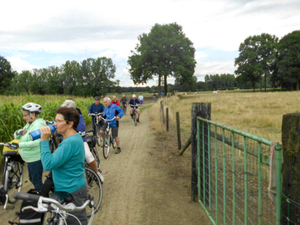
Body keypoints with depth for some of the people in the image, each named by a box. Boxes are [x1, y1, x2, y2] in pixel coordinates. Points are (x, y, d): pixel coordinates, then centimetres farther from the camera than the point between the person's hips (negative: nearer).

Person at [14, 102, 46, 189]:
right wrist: (19, 132, -13)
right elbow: (16, 136, 10)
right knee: (32, 179, 24)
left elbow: (37, 142, -33)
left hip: (36, 158, -10)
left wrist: (20, 145, -34)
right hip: (30, 158, 10)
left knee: (37, 181, 1)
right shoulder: (29, 124, 9)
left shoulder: (39, 124, -21)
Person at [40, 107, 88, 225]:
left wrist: (44, 140, -25)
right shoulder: (75, 137, 6)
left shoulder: (70, 142, -27)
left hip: (70, 192, -10)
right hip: (74, 187, 10)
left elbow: (48, 164, -29)